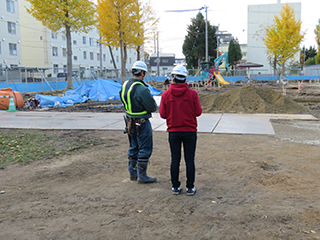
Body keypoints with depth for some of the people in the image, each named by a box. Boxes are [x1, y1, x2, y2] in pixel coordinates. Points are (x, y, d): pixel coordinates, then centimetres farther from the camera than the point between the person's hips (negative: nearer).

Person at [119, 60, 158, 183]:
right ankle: (142, 175, 12)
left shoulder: (125, 85, 4)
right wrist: (154, 105, 1)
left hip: (130, 121, 9)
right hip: (142, 123, -8)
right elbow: (152, 107, -19)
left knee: (133, 148, 19)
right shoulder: (141, 88, -23)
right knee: (145, 149, 4)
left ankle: (132, 173, 29)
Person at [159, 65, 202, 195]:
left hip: (173, 132, 1)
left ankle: (175, 187, 18)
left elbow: (163, 114, -3)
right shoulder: (192, 93, -8)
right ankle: (190, 187, 14)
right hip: (190, 131, -1)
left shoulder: (166, 94, -5)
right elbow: (198, 112, -6)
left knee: (175, 160, 10)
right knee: (190, 160, 7)